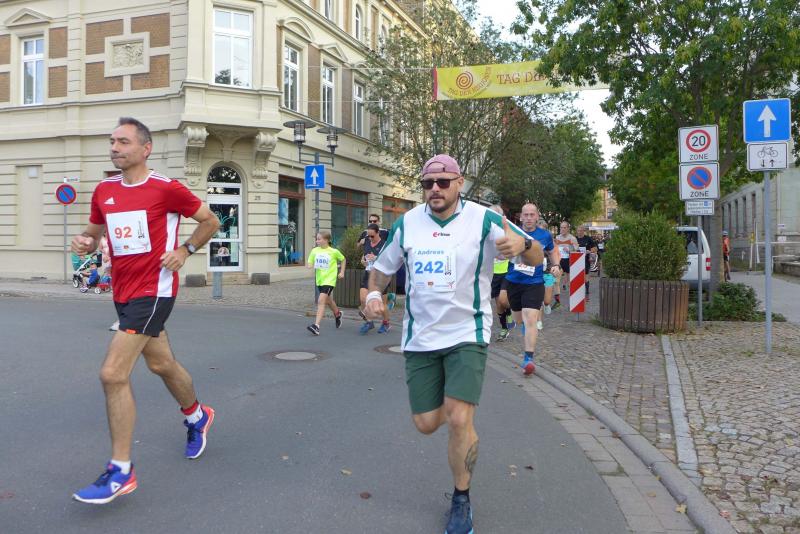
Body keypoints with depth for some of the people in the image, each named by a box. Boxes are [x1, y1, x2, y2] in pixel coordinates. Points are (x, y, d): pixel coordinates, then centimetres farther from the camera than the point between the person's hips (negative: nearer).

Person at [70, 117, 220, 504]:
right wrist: (84, 242, -4)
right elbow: (93, 232, 19)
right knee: (161, 363, 21)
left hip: (153, 290, -7)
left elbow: (210, 221, 2)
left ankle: (120, 472, -2)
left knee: (113, 374, -14)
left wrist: (185, 250, -9)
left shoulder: (166, 189, -10)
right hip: (123, 291, 7)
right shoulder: (104, 191, 7)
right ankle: (197, 417, 47)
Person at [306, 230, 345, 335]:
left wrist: (342, 272, 5)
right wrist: (311, 266, -17)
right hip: (319, 279, 5)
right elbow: (310, 264, 5)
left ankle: (316, 325, -24)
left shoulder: (334, 252, -7)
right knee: (328, 300, 22)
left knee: (321, 300, -19)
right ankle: (337, 314, 51)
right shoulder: (314, 251, 0)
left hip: (329, 280, -5)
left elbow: (343, 259, 10)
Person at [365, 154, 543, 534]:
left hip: (467, 334, -3)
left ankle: (461, 501, 13)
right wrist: (374, 293, -10)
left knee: (459, 421, -12)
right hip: (420, 336, 3)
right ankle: (453, 404, 45)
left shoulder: (483, 220, -9)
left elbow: (536, 258, -10)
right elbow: (382, 267, 13)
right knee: (426, 423, 6)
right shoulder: (407, 223, 0)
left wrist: (521, 244, -35)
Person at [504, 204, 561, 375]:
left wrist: (556, 265, 3)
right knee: (519, 319, 18)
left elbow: (552, 251, 20)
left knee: (530, 319, -16)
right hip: (513, 282, 2)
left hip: (534, 284, -2)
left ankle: (529, 358, -12)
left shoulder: (545, 236, 0)